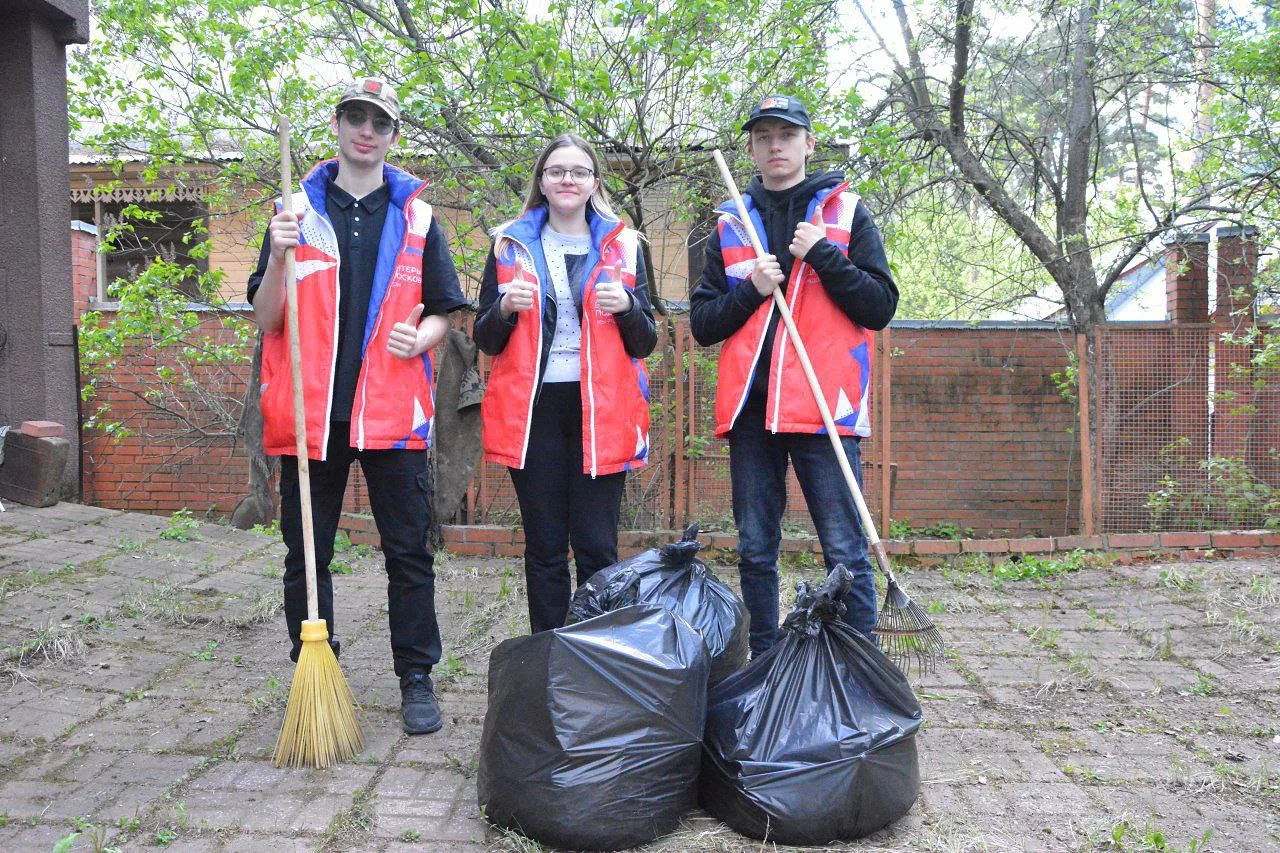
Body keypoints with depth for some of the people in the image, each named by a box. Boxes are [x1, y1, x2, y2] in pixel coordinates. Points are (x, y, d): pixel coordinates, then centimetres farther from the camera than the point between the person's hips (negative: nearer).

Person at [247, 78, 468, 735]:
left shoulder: (415, 217, 11)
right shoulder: (298, 210, 9)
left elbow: (443, 310, 13)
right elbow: (267, 320, 5)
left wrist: (420, 338, -9)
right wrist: (279, 258, -13)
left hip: (392, 412, 0)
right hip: (309, 410, 1)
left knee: (409, 552, 4)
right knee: (306, 556, 8)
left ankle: (416, 678, 17)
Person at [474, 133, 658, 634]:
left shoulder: (623, 247, 10)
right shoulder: (510, 245, 11)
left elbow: (645, 344, 8)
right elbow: (485, 341, 10)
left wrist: (627, 306, -12)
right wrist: (505, 307, -11)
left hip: (599, 410, 0)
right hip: (533, 409, 1)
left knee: (596, 546, -2)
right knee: (544, 547, 5)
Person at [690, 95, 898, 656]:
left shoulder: (846, 213, 8)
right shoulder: (731, 224, 15)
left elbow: (881, 307, 1)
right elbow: (702, 324, 11)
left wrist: (824, 256, -9)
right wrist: (750, 290, -6)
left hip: (823, 402, -3)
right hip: (750, 403, 3)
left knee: (845, 553, -4)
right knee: (754, 552, 9)